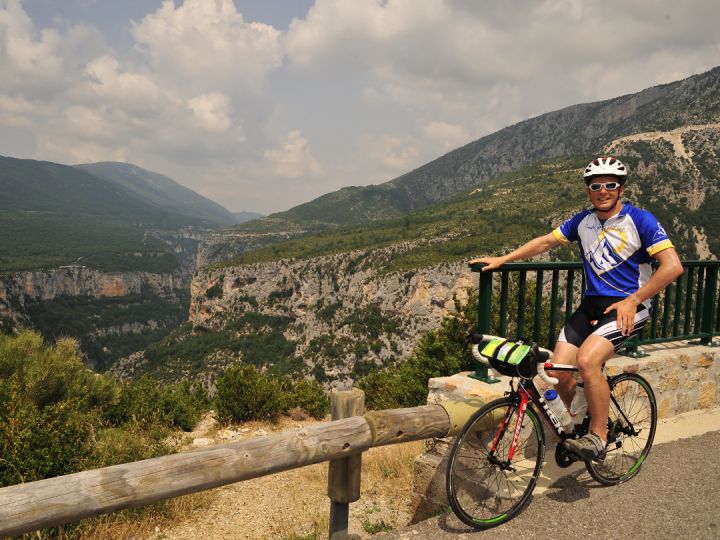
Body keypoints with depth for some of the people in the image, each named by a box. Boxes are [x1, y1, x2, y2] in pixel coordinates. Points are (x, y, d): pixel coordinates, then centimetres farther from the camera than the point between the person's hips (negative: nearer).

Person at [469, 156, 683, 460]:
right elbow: (546, 241, 16)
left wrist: (632, 300, -15)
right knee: (559, 370, -9)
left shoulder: (640, 221, -8)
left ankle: (598, 438, -10)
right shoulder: (583, 221, 8)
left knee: (587, 360, -29)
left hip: (627, 307, -5)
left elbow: (672, 266, -13)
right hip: (591, 304, 5)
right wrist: (502, 259, 9)